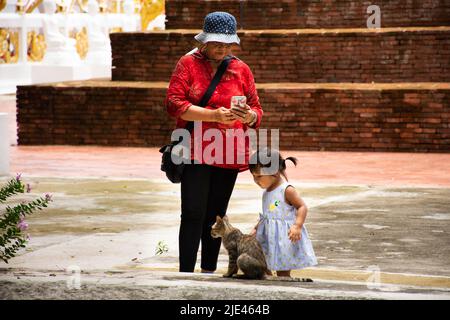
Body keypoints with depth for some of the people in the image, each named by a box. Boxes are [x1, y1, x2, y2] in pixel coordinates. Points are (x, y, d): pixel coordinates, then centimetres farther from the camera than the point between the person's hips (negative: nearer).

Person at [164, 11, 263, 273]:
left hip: (229, 154, 3)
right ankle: (186, 274, -9)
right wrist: (214, 115, -17)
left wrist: (249, 115, -13)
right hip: (195, 151, -3)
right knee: (193, 215, -9)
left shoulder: (242, 70, 11)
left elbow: (257, 112, 13)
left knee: (216, 217, 9)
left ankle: (209, 272, 18)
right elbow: (174, 103, -8)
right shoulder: (189, 63, 2)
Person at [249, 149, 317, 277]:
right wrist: (256, 228, 17)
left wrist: (297, 226, -29)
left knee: (283, 272, -4)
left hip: (285, 238, -8)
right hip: (270, 237, 8)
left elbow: (302, 207, -17)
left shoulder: (287, 190, -14)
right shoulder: (267, 192, 11)